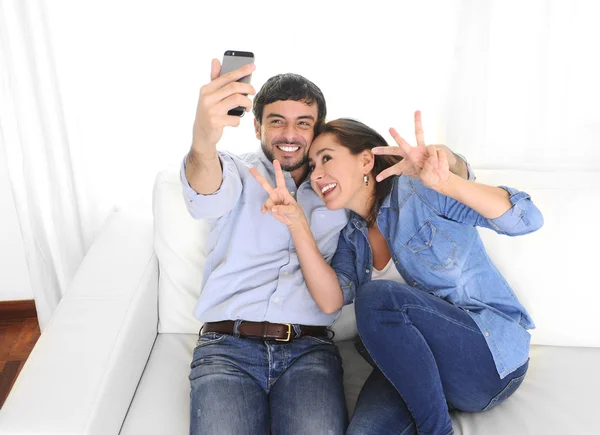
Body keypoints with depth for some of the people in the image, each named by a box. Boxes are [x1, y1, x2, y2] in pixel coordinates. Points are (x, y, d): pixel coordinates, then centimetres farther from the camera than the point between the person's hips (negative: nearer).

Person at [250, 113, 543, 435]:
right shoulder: (350, 236, 10)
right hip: (412, 368, 3)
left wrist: (446, 182, -35)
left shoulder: (417, 190, -7)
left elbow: (526, 220, -17)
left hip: (493, 356, -2)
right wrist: (297, 224, -15)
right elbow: (332, 300, -6)